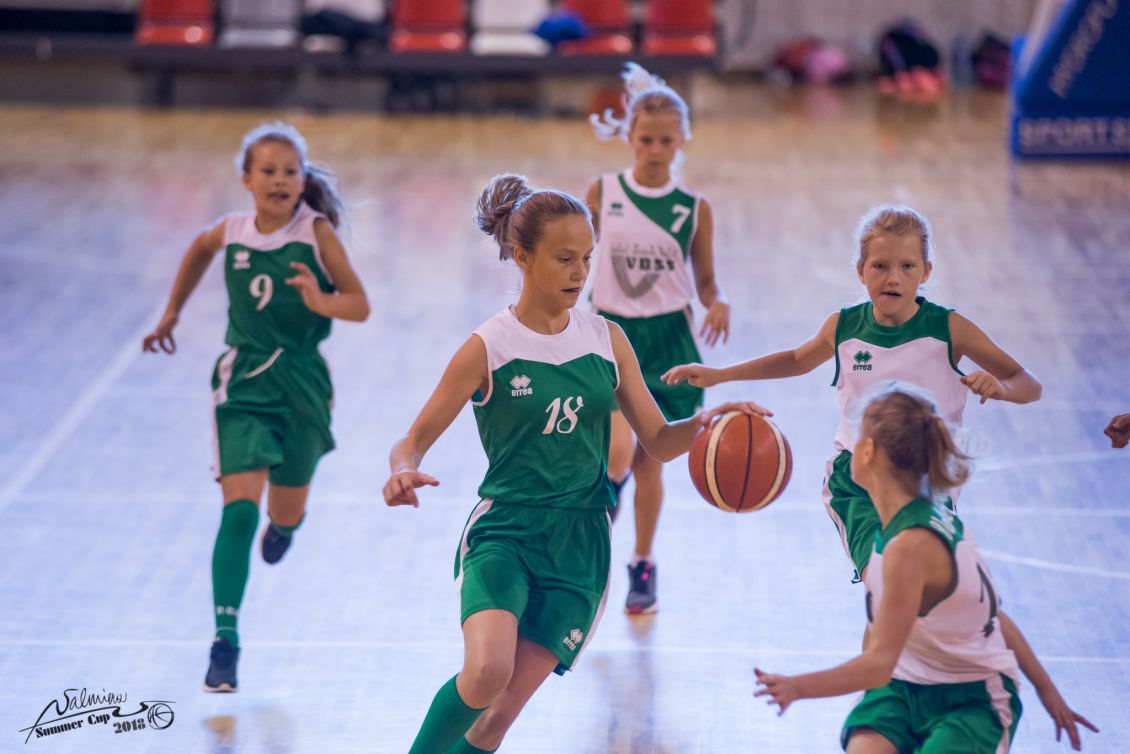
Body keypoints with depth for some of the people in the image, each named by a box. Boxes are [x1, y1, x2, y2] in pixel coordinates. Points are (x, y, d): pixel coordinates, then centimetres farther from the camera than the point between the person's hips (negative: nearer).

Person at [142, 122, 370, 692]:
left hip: (302, 383, 0)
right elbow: (199, 250, 22)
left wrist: (322, 302, -31)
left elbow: (360, 305, -10)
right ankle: (225, 640, -14)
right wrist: (172, 314, 26)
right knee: (239, 510, -15)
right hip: (242, 383, 0)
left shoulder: (317, 232, -9)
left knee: (286, 515, 14)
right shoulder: (231, 232, -2)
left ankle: (281, 527, 55)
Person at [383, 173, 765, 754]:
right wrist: (404, 473, -27)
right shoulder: (489, 348, -5)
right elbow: (414, 440, -3)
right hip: (502, 531, -3)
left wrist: (708, 421, -12)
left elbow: (658, 440, 9)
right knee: (487, 674, -29)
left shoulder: (607, 339, 6)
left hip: (578, 549, 3)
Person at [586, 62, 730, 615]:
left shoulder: (694, 208, -2)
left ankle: (644, 565, 25)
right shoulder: (601, 194, -3)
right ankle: (609, 488, 19)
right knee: (616, 454, -18)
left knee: (650, 459, 8)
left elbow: (704, 279, 4)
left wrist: (718, 303, -17)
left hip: (667, 338, 1)